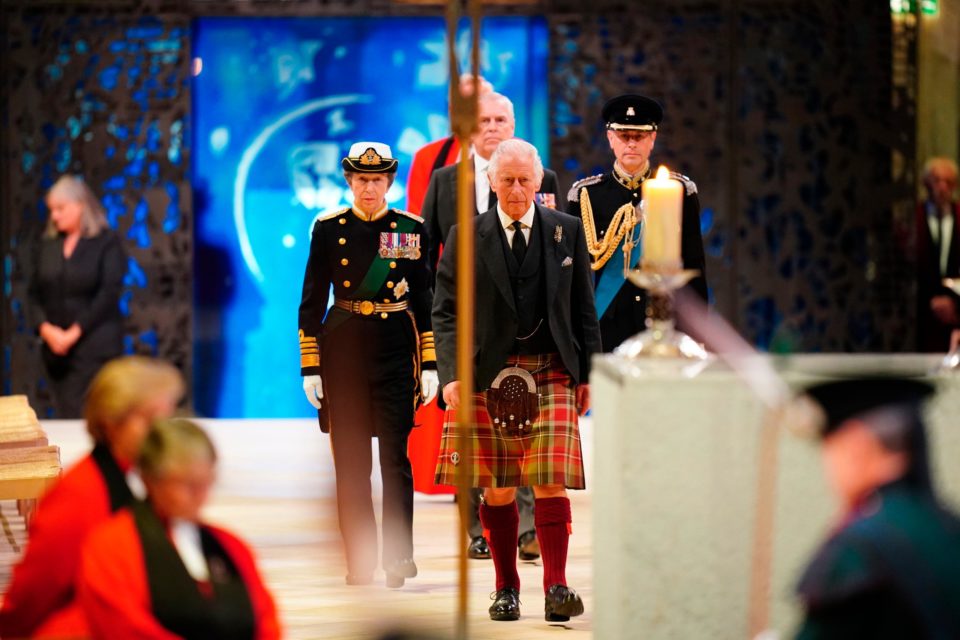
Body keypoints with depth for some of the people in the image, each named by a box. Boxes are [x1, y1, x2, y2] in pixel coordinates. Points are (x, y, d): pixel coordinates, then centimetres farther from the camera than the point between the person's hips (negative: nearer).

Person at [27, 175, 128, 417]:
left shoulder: (107, 243, -1)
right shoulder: (48, 245, 13)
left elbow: (108, 295, -9)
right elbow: (34, 293, 11)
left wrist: (74, 333, -14)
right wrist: (45, 329, -7)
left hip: (95, 347, -5)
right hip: (55, 349, 5)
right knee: (64, 417, 3)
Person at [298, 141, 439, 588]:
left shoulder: (411, 229, 4)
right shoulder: (328, 229, 4)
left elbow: (426, 300, 7)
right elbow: (311, 302, 5)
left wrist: (430, 365, 1)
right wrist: (310, 368, 0)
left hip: (396, 347, -1)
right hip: (343, 349, 1)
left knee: (395, 454, -7)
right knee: (351, 459, 3)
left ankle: (399, 556, -3)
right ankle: (360, 561, 9)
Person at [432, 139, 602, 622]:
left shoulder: (567, 231, 8)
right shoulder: (466, 237, 4)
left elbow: (583, 309, 11)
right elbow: (446, 311, 1)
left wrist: (588, 374, 7)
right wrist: (451, 374, -10)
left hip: (553, 373, 0)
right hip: (489, 374, 0)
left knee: (551, 482, -9)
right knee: (496, 489, 4)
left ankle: (556, 587, -8)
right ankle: (506, 589, 14)